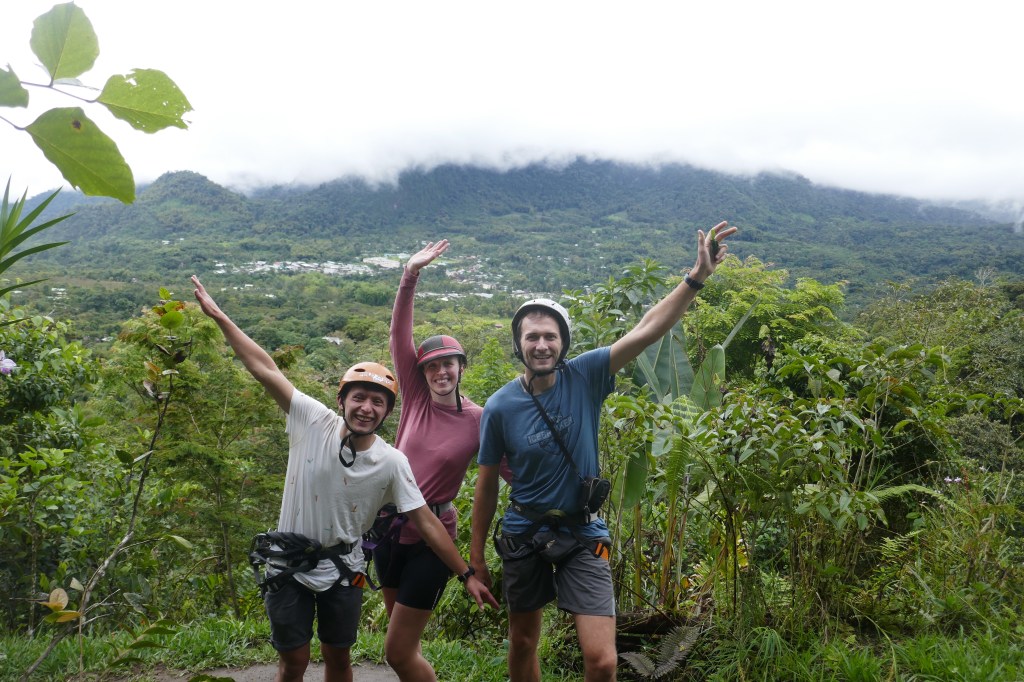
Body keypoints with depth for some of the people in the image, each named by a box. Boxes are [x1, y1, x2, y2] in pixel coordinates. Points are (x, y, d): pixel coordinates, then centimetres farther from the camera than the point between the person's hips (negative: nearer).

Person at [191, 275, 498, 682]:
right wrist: (219, 316, -16)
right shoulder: (313, 422, -16)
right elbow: (264, 369, -17)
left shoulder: (392, 463, -15)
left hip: (342, 571, 1)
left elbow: (426, 521, -12)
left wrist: (466, 575, -13)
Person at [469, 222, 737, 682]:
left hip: (582, 535, 0)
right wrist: (476, 554, 4)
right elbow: (488, 485, -1)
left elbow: (646, 332, -21)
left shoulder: (584, 377, -11)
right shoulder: (500, 407, -10)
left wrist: (696, 277, -30)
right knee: (522, 644, 18)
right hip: (523, 536, 1)